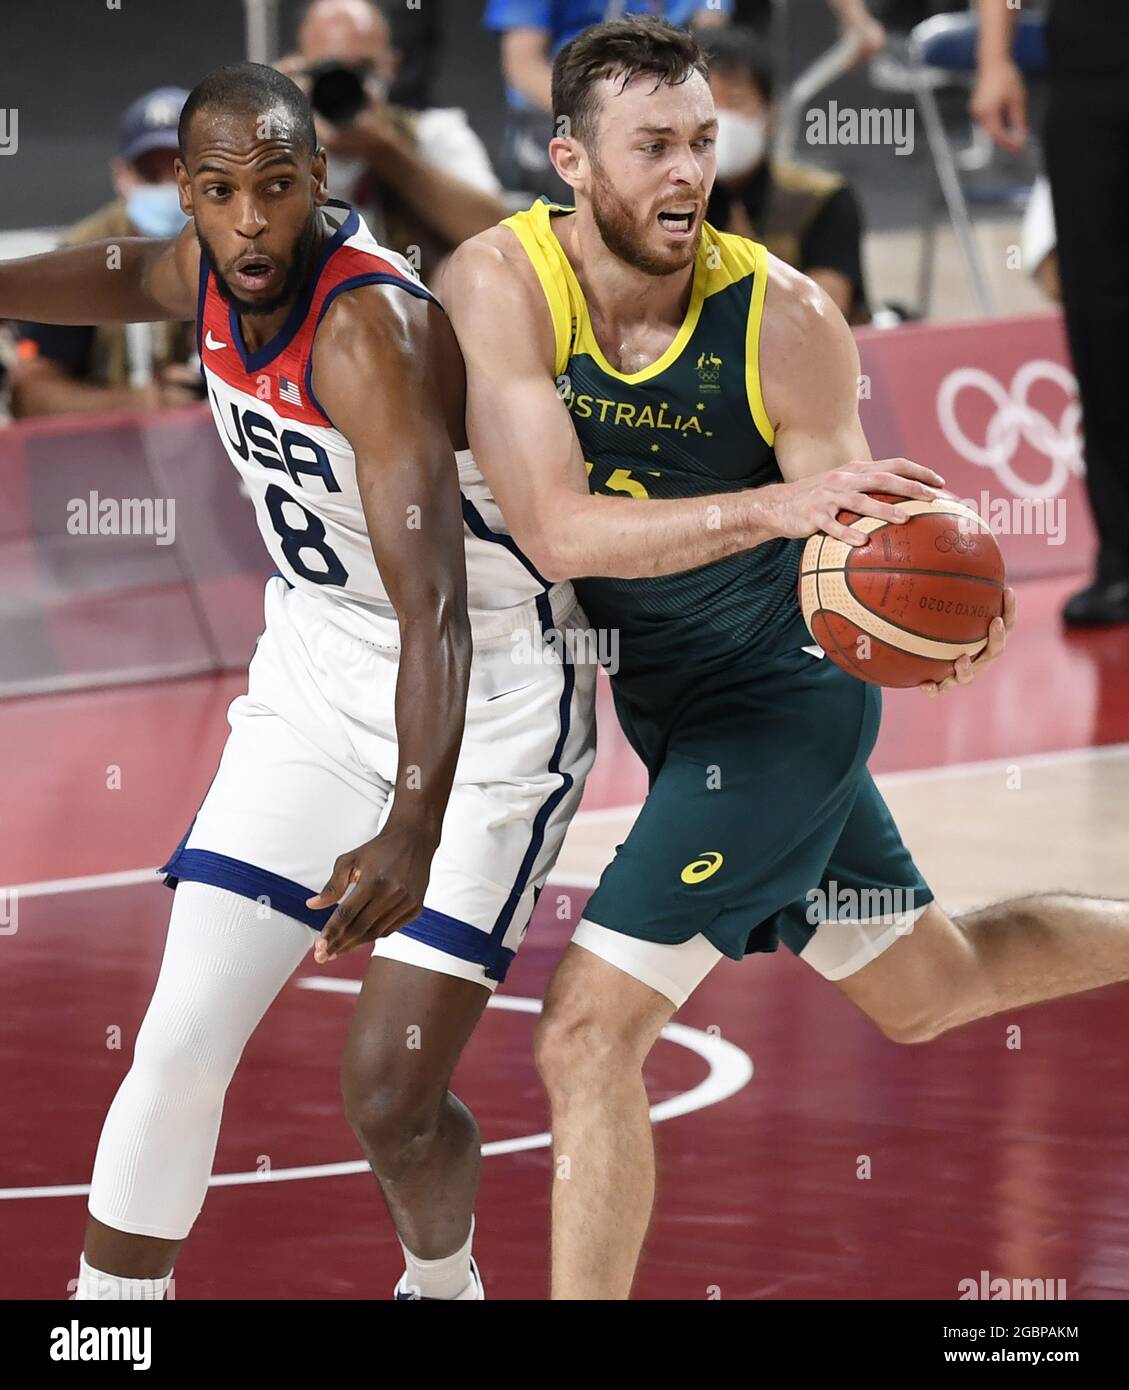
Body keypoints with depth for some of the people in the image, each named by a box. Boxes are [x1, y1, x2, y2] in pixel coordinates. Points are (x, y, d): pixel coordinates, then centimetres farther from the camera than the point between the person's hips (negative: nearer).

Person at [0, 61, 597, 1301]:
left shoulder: (374, 329, -29)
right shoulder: (212, 270, -7)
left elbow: (435, 602, -40)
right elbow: (126, 279, 20)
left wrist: (414, 831, -52)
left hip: (486, 702, -6)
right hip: (316, 683, 7)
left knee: (390, 1098, -7)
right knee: (179, 1047, -4)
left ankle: (443, 1283, 24)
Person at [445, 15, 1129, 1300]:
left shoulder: (783, 318, -21)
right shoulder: (502, 285, -17)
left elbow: (858, 552, -14)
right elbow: (556, 531, -27)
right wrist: (775, 506, -40)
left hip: (780, 701, -5)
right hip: (665, 703, 5)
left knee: (588, 1034, -14)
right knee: (927, 989, 24)